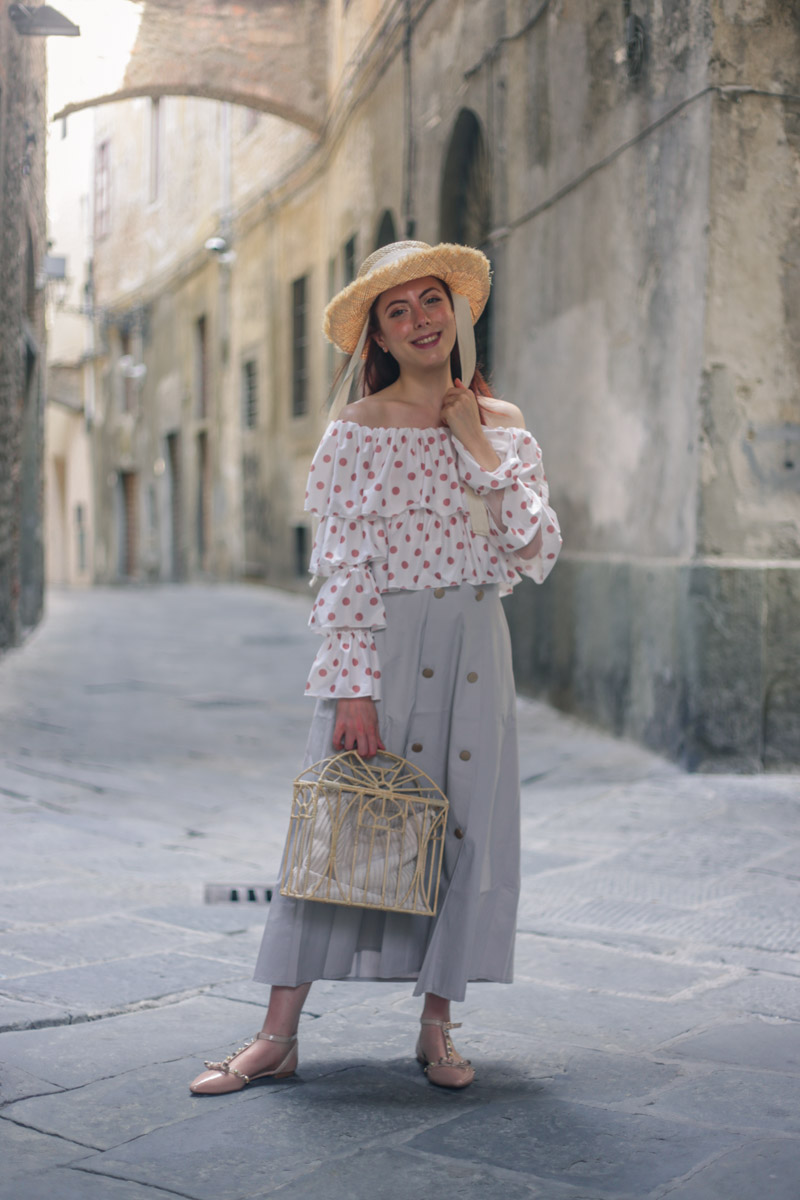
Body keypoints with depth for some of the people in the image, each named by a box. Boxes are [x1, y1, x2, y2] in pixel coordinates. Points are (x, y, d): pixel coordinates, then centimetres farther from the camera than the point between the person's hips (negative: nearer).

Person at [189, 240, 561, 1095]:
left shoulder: (502, 425, 8)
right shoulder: (360, 430, -2)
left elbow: (538, 551, -1)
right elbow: (343, 566, -7)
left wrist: (478, 448, -6)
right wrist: (352, 688, -14)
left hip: (473, 644, 3)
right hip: (380, 640, -3)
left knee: (467, 826, 4)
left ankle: (437, 1026, 18)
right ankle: (278, 1035, 2)